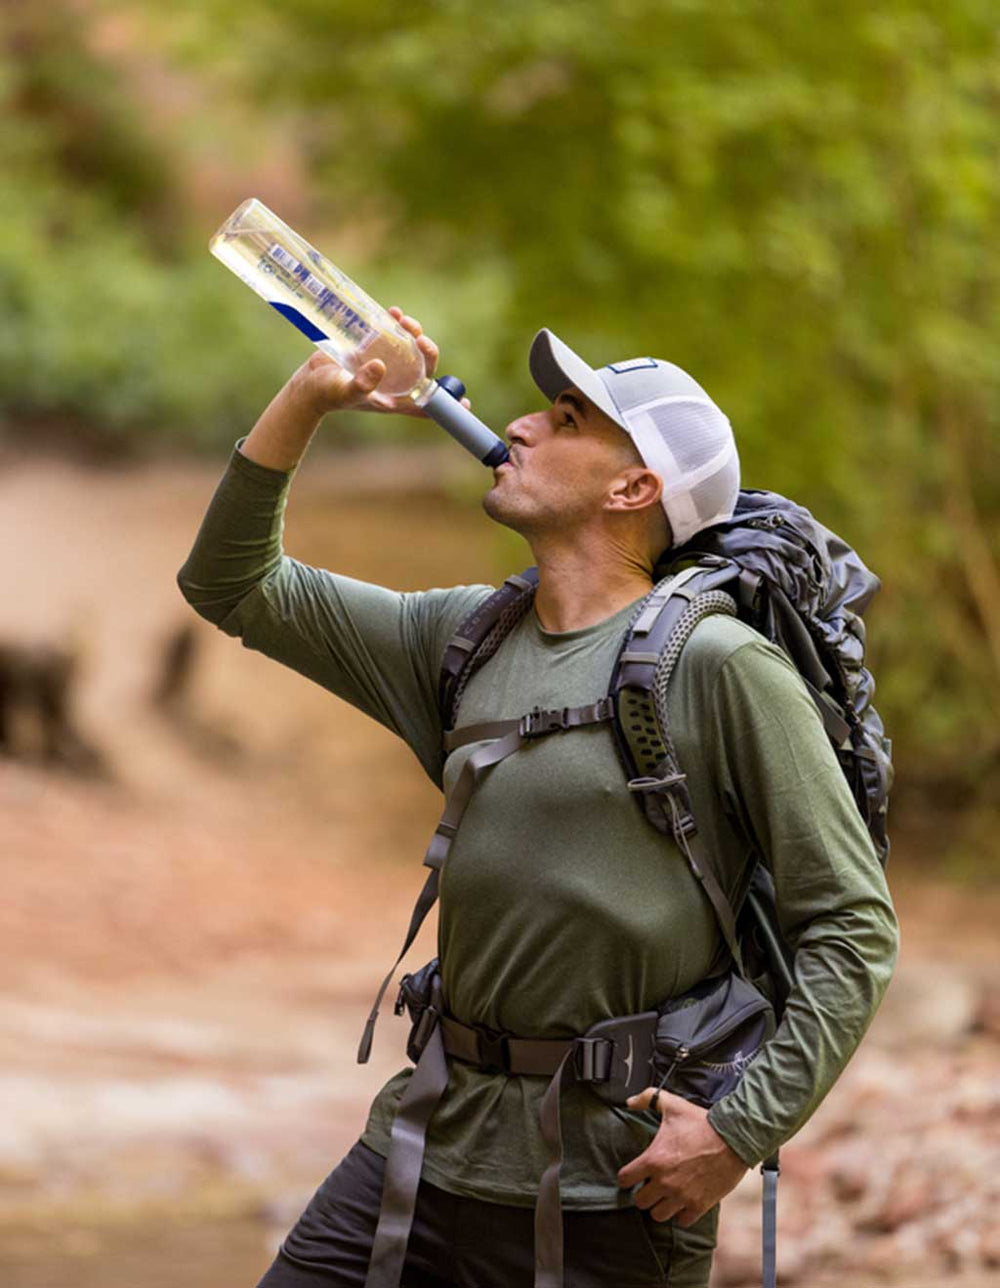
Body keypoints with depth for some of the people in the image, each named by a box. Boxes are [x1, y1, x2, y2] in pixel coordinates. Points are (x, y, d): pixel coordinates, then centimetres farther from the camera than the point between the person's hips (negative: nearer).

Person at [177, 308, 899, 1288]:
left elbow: (853, 928, -10)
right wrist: (309, 398, 6)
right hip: (426, 1145, 6)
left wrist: (742, 1131, -16)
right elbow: (231, 587, 17)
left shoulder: (719, 665, -9)